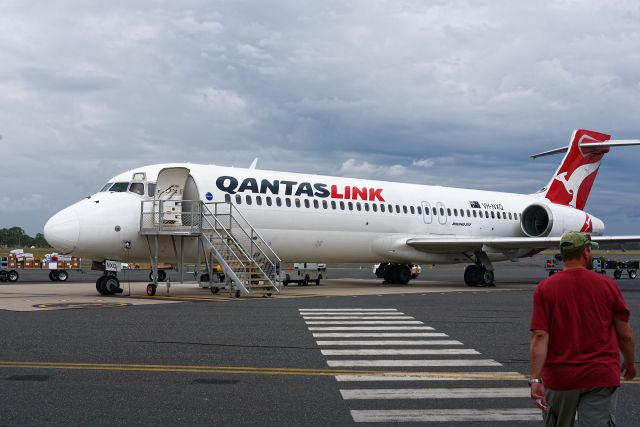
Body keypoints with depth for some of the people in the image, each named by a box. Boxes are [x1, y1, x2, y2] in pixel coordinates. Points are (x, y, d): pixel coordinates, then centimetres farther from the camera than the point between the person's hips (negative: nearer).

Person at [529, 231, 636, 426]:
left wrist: (535, 379, -15)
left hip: (558, 379, 1)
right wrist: (629, 363, 20)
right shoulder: (608, 285, -3)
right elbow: (625, 334, 2)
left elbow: (539, 337, -14)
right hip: (600, 377, 0)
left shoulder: (545, 288, -5)